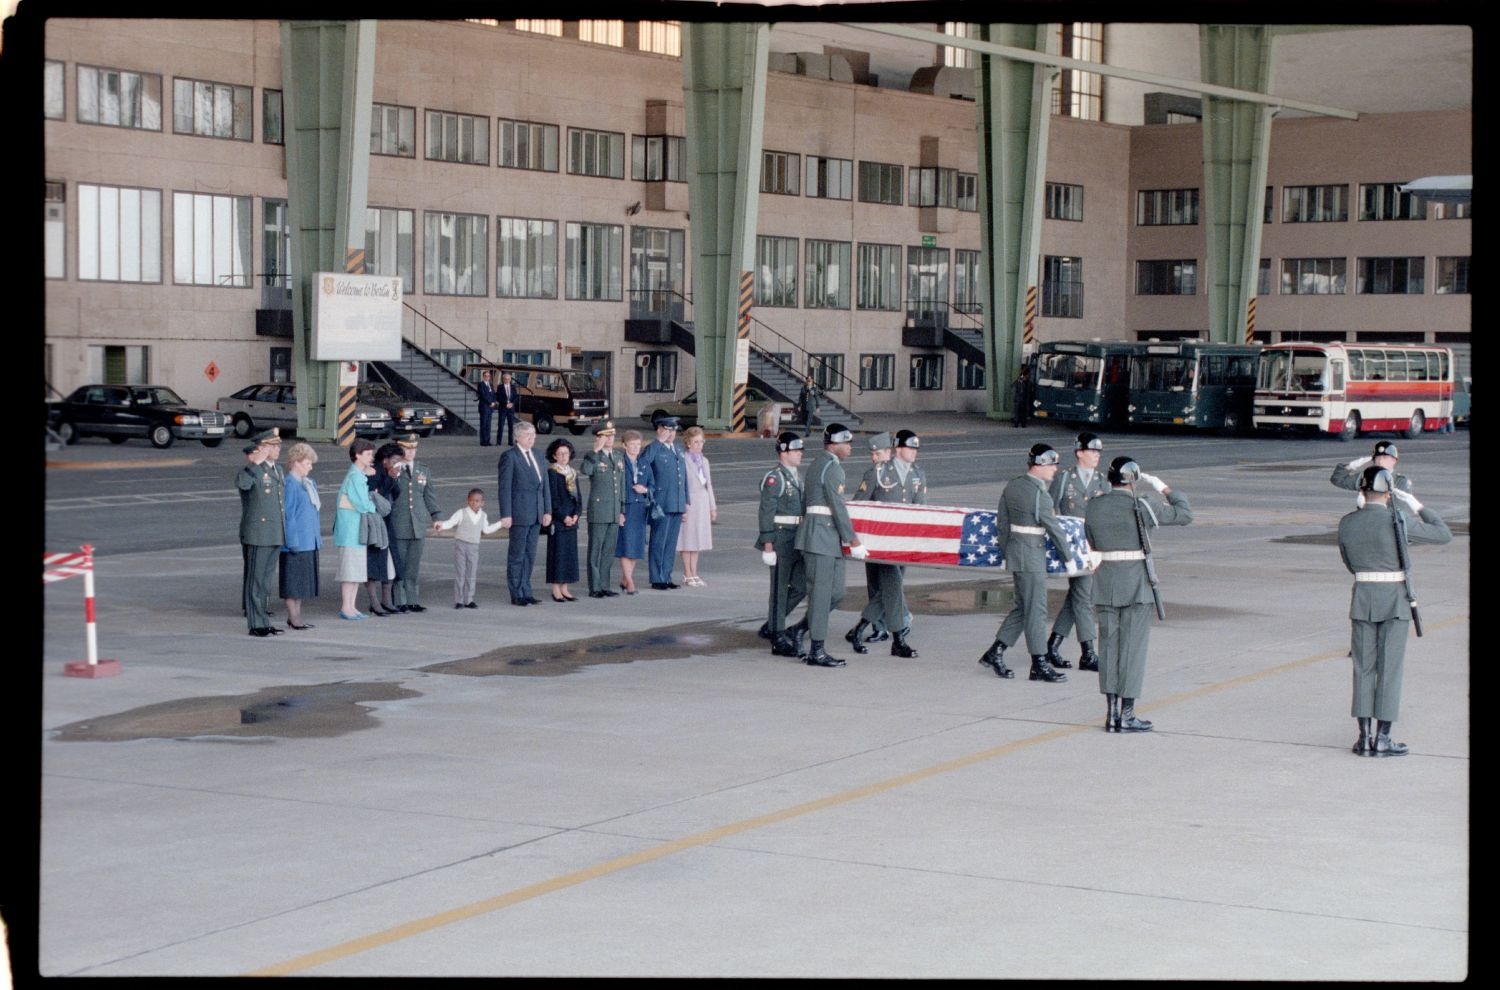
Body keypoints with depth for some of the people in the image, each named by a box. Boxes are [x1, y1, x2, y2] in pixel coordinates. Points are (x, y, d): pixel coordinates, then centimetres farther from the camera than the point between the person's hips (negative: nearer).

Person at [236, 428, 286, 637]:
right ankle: (256, 624, 1)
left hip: (275, 536, 8)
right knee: (256, 579, -2)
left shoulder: (276, 471, 16)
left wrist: (283, 533, 25)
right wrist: (255, 462, -34)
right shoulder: (252, 471, -11)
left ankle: (263, 621, 20)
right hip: (257, 535, -8)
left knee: (266, 579, 13)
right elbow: (242, 483, -36)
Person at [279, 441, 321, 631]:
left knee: (302, 580, 12)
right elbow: (288, 514, -15)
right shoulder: (290, 484, -13)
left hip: (309, 542, 9)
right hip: (295, 542, -9)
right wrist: (293, 541, -18)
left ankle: (296, 617, 18)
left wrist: (317, 538, 17)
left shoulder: (309, 483, 14)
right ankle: (293, 618, 2)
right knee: (293, 580, -2)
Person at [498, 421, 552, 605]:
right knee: (516, 555, 0)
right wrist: (506, 515, -15)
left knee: (530, 555, 11)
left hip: (536, 514, 7)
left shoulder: (537, 456, 14)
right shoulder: (509, 457, -7)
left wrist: (547, 510, 9)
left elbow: (544, 485, 16)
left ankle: (526, 592, 18)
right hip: (519, 514, -7)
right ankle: (517, 595, 5)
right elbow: (505, 487, -11)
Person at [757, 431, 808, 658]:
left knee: (801, 586, 10)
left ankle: (772, 624, 25)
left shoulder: (795, 477, 15)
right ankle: (778, 639, 3)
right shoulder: (774, 478, -12)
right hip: (780, 539, -9)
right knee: (780, 590, -3)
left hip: (796, 541, 9)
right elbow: (766, 512, -15)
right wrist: (768, 544, -19)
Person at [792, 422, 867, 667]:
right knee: (821, 592, -7)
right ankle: (816, 651, -5)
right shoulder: (831, 467, -12)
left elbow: (806, 502, 24)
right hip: (822, 535, -10)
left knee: (836, 592, 10)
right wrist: (853, 541, -12)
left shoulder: (816, 464, 19)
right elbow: (838, 507, -15)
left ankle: (798, 630, 16)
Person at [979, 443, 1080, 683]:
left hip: (1014, 552, 9)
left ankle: (995, 652, 17)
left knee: (1024, 607, 16)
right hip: (1032, 556, -9)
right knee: (1036, 609, -1)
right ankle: (1039, 665, 4)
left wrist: (1006, 552, 19)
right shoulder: (1039, 494, -18)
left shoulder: (1012, 486, 7)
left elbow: (1002, 523, 12)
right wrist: (1069, 559, -4)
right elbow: (1055, 530, -12)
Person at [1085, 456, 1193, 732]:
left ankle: (1111, 712, 12)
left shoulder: (1093, 507, 2)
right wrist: (1163, 488, 5)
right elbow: (1184, 514, -5)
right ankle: (1126, 715, 3)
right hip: (1136, 585, -5)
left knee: (1109, 646, 10)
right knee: (1133, 647, 2)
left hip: (1104, 585, 5)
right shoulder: (1138, 508, -12)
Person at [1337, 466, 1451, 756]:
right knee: (1390, 667, 3)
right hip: (1395, 599, -3)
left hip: (1362, 598, 3)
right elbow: (1443, 534, -3)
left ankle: (1364, 737, 9)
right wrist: (1417, 507, 5)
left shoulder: (1346, 523, -1)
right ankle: (1382, 739, 3)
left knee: (1363, 667, 10)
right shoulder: (1398, 521, -13)